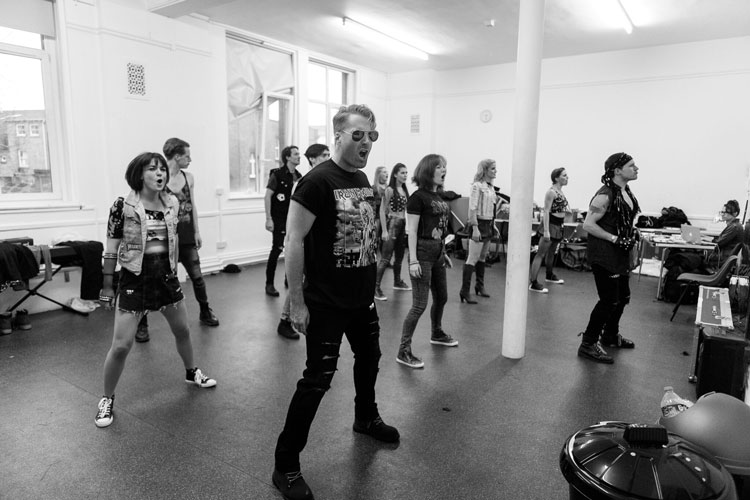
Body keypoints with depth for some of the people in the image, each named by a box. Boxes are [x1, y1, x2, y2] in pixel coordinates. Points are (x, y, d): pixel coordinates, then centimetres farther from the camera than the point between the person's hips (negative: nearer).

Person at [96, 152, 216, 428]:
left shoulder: (171, 203, 1)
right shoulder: (123, 206, -13)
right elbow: (111, 249, -8)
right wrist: (106, 286, -5)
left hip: (166, 276, 5)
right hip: (134, 279, -4)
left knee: (182, 331, 18)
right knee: (121, 346, -3)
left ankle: (191, 372, 44)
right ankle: (107, 399, 20)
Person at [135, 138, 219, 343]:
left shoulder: (188, 177, 5)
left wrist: (197, 231, 12)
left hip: (186, 237, 5)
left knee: (197, 276, 11)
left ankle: (205, 312, 30)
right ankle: (142, 323, 14)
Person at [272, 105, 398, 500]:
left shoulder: (363, 180, 6)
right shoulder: (317, 181, -18)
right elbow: (294, 241, -18)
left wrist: (371, 283, 17)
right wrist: (296, 302, -19)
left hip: (363, 297, 8)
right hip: (326, 302, -8)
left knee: (369, 357, 23)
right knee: (318, 378, -3)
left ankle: (366, 418, 51)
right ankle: (285, 465, 14)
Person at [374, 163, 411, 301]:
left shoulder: (404, 190, 10)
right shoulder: (390, 190, -11)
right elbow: (382, 210, -13)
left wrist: (407, 226, 14)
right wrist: (384, 231, -18)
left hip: (403, 225, 8)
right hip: (392, 224, -7)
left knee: (399, 256, 18)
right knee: (385, 258, -10)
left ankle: (397, 282, 34)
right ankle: (376, 287, -8)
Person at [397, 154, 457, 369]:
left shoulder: (439, 197, 11)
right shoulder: (418, 197, -13)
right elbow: (412, 230, -15)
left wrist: (444, 253, 17)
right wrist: (413, 261, -20)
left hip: (438, 252, 8)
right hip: (422, 252, -8)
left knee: (441, 298, 21)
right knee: (419, 304, -7)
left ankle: (437, 334, 45)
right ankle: (403, 351, 3)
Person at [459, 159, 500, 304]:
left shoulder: (491, 187, 12)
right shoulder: (477, 186, -12)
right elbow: (472, 208, -17)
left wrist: (493, 225, 16)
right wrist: (475, 228, -22)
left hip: (489, 224, 8)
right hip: (479, 224, -8)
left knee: (482, 258, 16)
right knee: (472, 259, -7)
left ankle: (480, 286, 29)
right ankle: (465, 291, -3)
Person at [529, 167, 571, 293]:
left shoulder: (560, 192, 12)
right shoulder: (551, 191, -14)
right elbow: (546, 211, -20)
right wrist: (546, 231, -24)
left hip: (558, 226, 9)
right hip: (550, 224, -9)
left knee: (552, 252, 24)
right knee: (541, 253, -11)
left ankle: (549, 275, 42)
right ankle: (533, 283, -13)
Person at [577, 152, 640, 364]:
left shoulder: (627, 192, 10)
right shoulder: (606, 195, -18)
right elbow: (588, 224, -22)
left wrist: (632, 231, 6)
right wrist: (615, 239, -23)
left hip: (620, 253, 10)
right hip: (603, 253, -10)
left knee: (623, 296, 20)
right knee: (609, 299, -7)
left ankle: (611, 335, 40)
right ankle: (588, 344, 4)